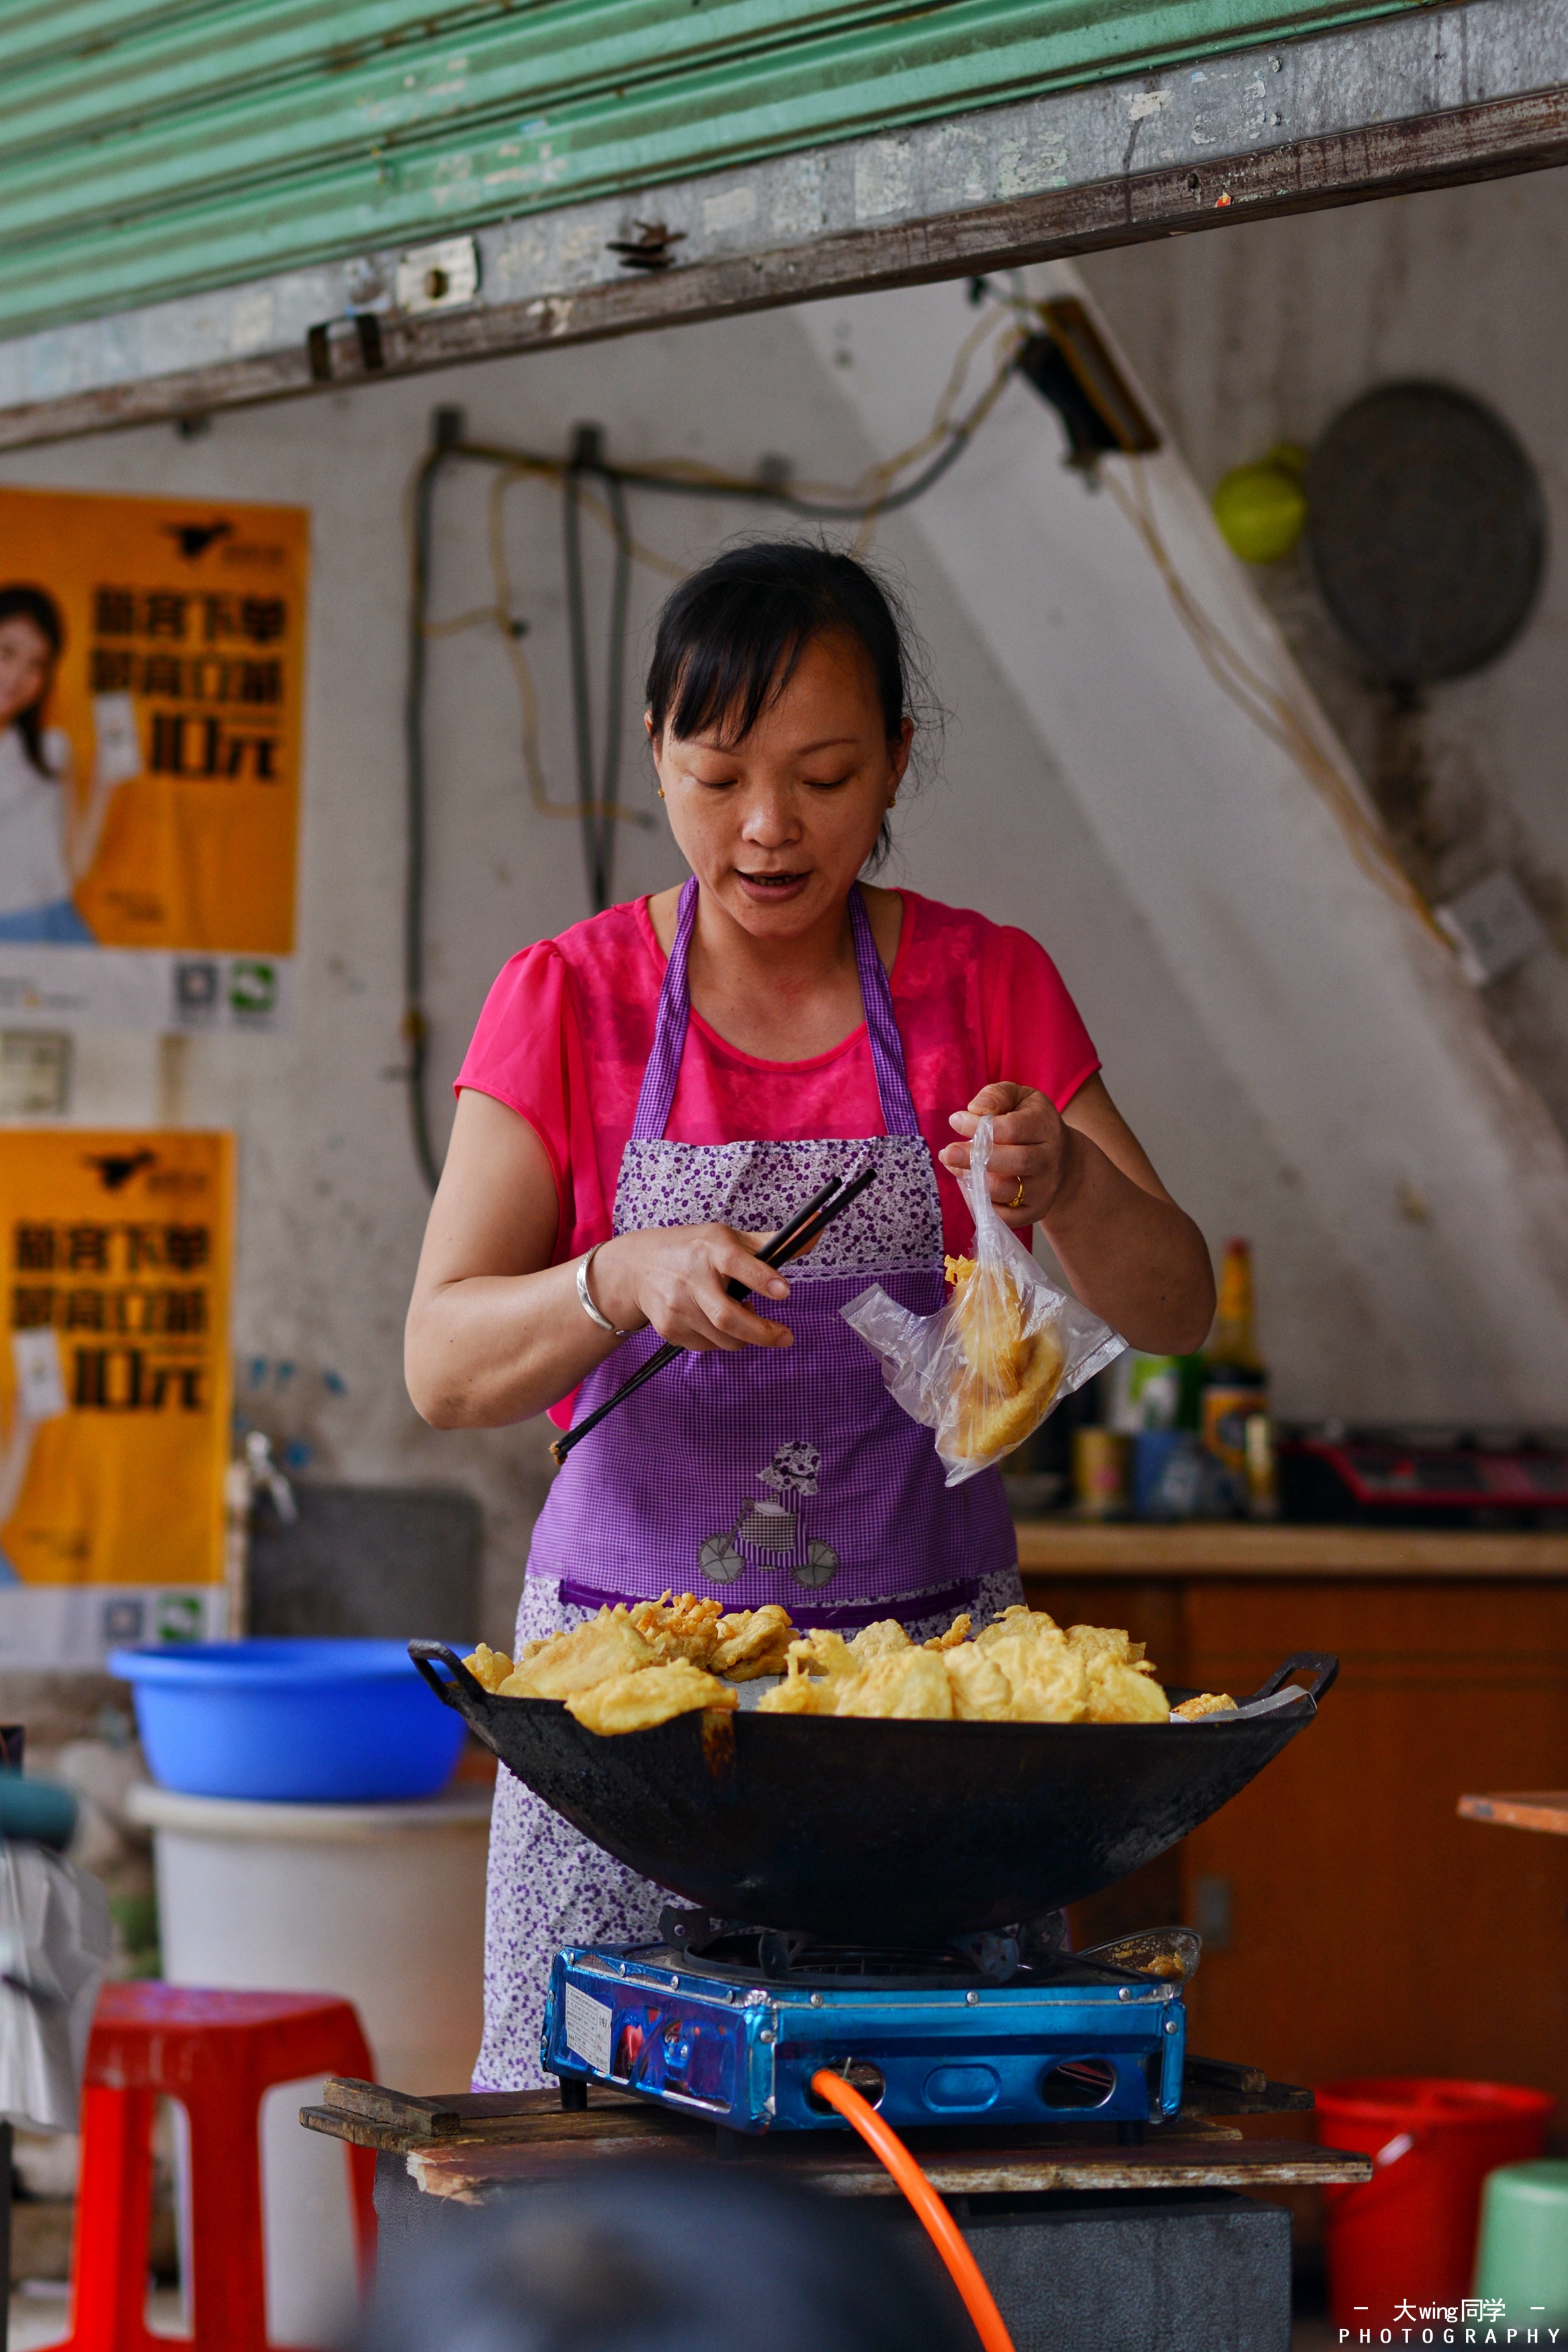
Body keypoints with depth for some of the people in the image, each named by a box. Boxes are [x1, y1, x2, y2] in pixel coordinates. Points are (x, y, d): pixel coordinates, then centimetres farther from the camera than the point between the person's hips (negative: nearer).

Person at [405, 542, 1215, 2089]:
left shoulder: (988, 988, 4)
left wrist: (1064, 1180, -20)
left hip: (932, 1659, 1)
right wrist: (628, 1279, -26)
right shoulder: (568, 1002, 0)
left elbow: (1175, 1310, 1)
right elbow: (441, 1365, -7)